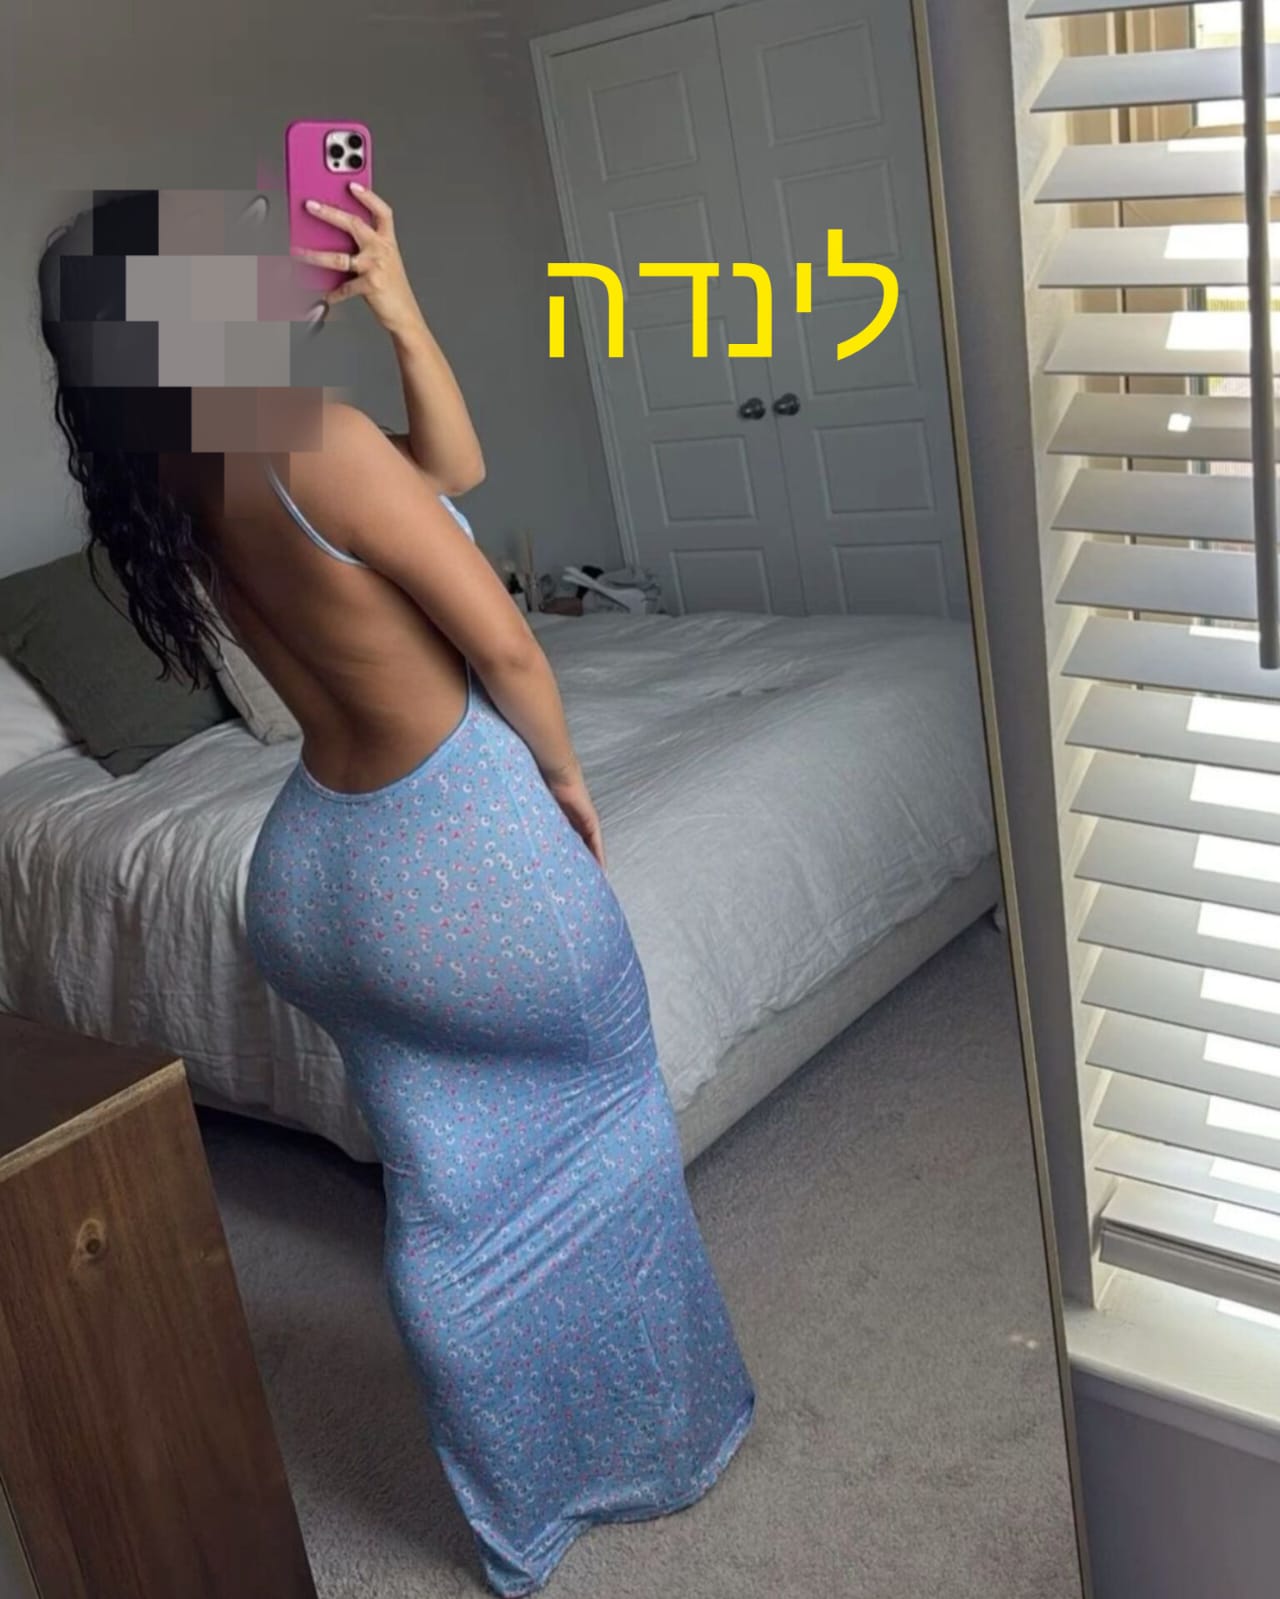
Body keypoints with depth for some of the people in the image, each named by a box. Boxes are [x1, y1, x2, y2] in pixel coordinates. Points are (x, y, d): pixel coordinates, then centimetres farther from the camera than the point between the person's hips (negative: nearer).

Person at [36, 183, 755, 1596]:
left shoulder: (162, 476, 4)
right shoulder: (308, 439, -22)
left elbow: (450, 472, 12)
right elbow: (502, 643, -16)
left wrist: (396, 309, 4)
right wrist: (566, 778, 0)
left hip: (312, 865, 8)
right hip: (456, 847, -7)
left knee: (445, 1198, 20)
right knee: (607, 1123, 19)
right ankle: (668, 1439, 38)